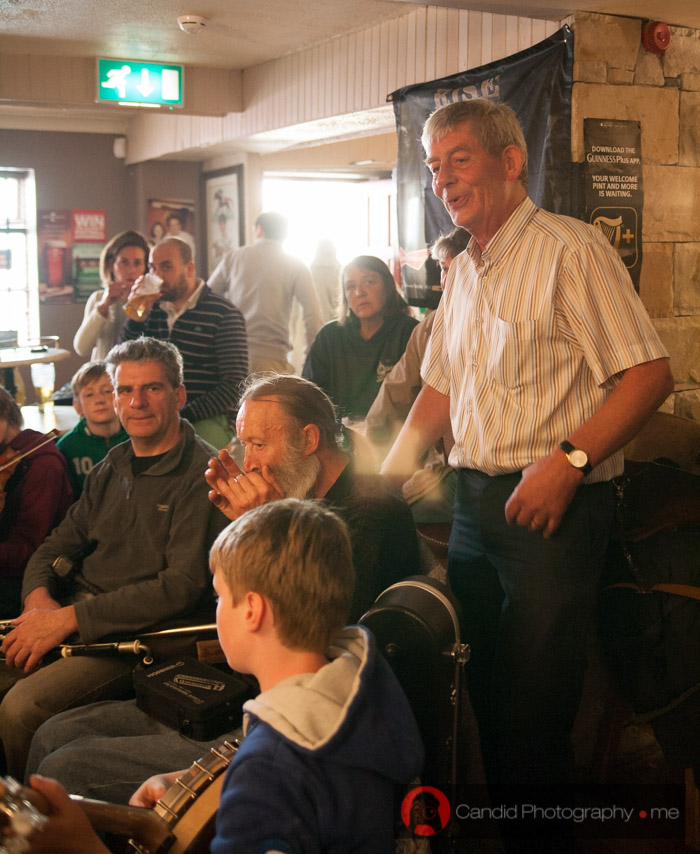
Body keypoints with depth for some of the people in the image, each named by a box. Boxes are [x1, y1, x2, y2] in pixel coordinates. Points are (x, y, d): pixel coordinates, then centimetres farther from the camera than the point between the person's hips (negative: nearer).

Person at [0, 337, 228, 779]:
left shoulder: (203, 473, -10)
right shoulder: (112, 468, 16)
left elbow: (184, 585, -18)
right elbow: (56, 547, 18)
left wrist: (70, 618, -19)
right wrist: (40, 598, -6)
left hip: (138, 633, -7)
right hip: (65, 613, 8)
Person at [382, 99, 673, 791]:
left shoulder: (570, 249, -10)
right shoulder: (461, 272, 15)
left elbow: (649, 374, -17)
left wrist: (568, 460, -25)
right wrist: (387, 474, 9)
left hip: (554, 507, -7)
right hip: (473, 501, 7)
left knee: (533, 700, 0)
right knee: (483, 687, 15)